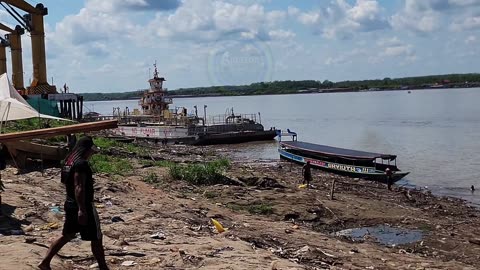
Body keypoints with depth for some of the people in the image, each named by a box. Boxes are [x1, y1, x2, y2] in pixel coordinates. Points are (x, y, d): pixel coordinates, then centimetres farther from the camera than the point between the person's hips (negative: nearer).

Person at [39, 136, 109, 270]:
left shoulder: (69, 161, 9)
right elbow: (79, 188, -27)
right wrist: (82, 209, -29)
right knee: (96, 239, 3)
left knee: (67, 235, 18)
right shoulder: (81, 164, -20)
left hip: (70, 204, 9)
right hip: (83, 206, -9)